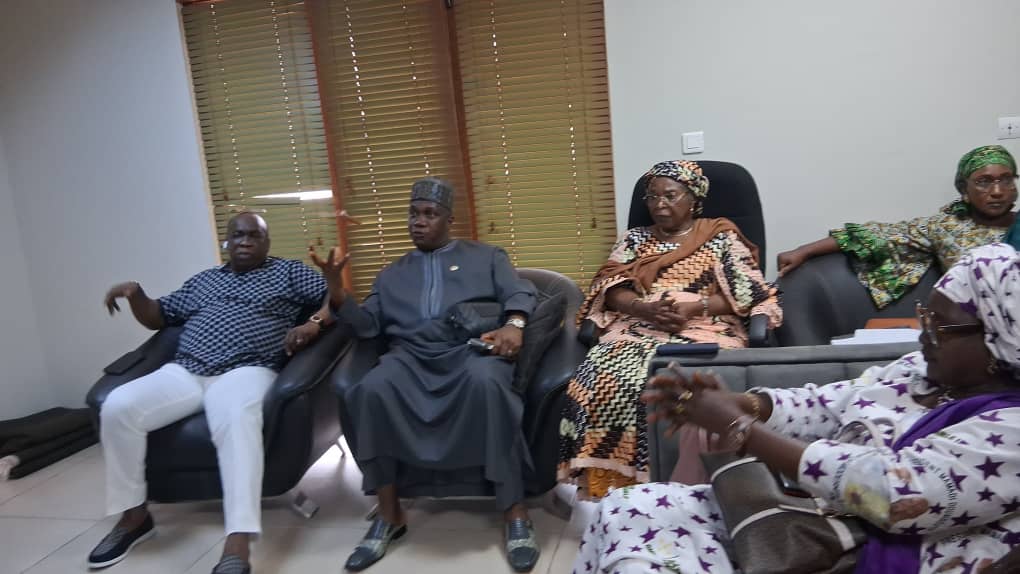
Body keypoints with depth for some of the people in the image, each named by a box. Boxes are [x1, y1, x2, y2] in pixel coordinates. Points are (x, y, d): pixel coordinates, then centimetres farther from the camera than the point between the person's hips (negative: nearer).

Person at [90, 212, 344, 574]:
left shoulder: (287, 272, 16)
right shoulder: (203, 281, 28)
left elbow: (336, 298, 8)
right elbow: (158, 317, 32)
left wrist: (316, 323, -13)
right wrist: (135, 293, 11)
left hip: (245, 372, -4)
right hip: (183, 373, 5)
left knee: (237, 418, -40)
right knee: (116, 406, -21)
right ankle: (134, 516, -2)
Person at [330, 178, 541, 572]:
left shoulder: (486, 256, 23)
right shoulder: (392, 273, 28)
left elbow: (518, 292, 7)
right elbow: (367, 325, 16)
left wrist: (514, 324, -15)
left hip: (471, 348, -2)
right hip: (411, 355, 2)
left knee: (486, 381, -39)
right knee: (373, 389, -32)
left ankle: (515, 514, -29)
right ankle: (389, 515, -18)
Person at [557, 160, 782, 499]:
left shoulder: (721, 236, 13)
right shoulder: (635, 240, 22)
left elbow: (748, 293, 1)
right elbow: (610, 289, 8)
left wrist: (690, 309, -14)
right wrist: (645, 309, -14)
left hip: (704, 330, -2)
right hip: (638, 328, 3)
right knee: (601, 377, -30)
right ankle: (599, 481, -26)